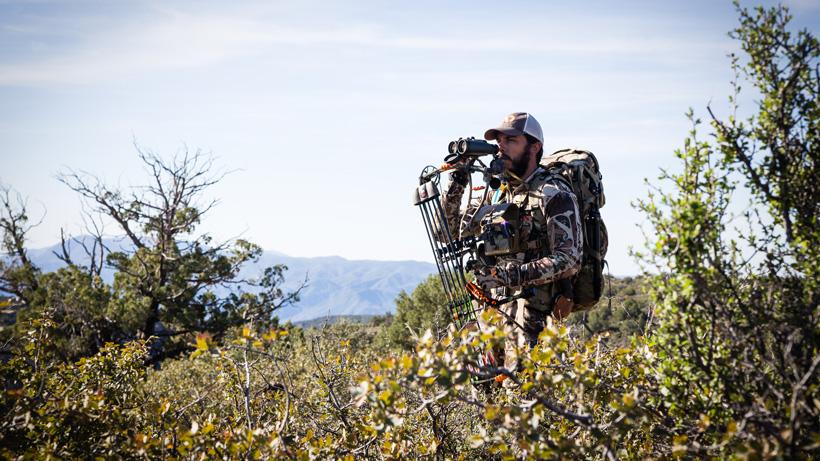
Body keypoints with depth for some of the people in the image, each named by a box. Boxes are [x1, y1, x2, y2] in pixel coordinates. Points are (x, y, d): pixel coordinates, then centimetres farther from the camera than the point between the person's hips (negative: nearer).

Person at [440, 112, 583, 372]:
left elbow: (569, 259, -15)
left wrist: (515, 275, -25)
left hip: (534, 314, -7)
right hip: (495, 307, 7)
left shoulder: (554, 195, -7)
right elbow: (450, 231, 18)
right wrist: (456, 184, 5)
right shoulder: (498, 194, 16)